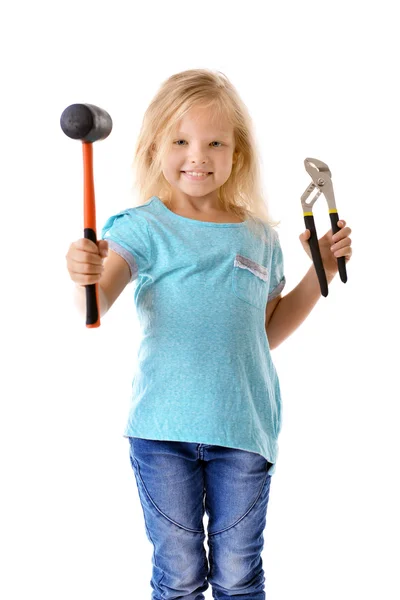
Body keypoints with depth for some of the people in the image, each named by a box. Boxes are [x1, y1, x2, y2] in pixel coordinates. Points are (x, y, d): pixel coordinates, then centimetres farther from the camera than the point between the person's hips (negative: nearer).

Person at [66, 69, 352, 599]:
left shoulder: (260, 236, 8)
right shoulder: (143, 227, -3)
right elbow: (95, 309, -18)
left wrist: (321, 271, 11)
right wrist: (85, 277, -39)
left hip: (244, 426, 2)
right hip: (163, 430, -2)